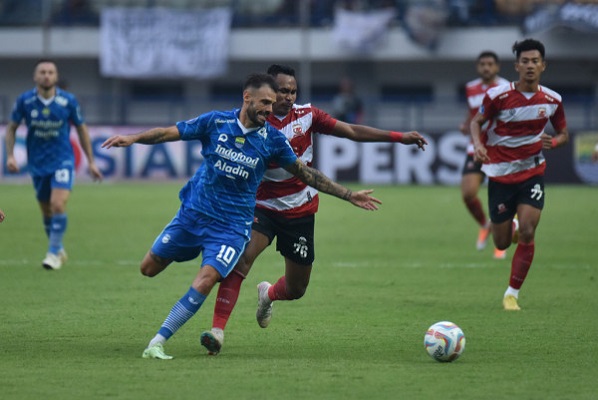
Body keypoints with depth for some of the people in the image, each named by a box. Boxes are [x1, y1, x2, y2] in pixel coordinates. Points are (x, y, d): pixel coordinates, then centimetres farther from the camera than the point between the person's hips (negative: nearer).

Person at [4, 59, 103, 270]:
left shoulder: (68, 101, -9)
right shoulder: (24, 101, -8)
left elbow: (81, 129, 4)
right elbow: (11, 128, 6)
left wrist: (91, 162, 6)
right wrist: (10, 155, -7)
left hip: (63, 161, -2)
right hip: (37, 164, 2)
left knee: (58, 205, -21)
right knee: (47, 211, 10)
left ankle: (54, 253, -10)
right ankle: (59, 250, 32)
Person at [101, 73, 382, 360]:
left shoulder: (272, 140, -4)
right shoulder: (216, 122, -5)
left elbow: (305, 173, 6)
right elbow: (170, 132, -1)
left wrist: (349, 195, 5)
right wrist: (133, 138, -17)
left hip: (232, 225, -2)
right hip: (192, 214, 2)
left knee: (205, 282, -22)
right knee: (149, 268, 8)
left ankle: (157, 343, -16)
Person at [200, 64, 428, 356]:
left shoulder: (306, 115, -3)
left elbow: (352, 132, 1)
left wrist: (399, 137, -3)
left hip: (300, 212, 3)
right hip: (263, 208, -3)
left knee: (296, 289, 10)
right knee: (240, 259, -30)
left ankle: (268, 294, 47)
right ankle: (217, 329, -30)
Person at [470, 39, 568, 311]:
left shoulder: (552, 100, -4)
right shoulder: (498, 96, -13)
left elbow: (563, 133, 10)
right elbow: (477, 121, 0)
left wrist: (553, 142, -13)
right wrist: (478, 144, -20)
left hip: (532, 172, 1)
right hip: (500, 173, -1)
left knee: (526, 233, -16)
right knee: (502, 243, 5)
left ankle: (512, 293, -2)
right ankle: (508, 227, 45)